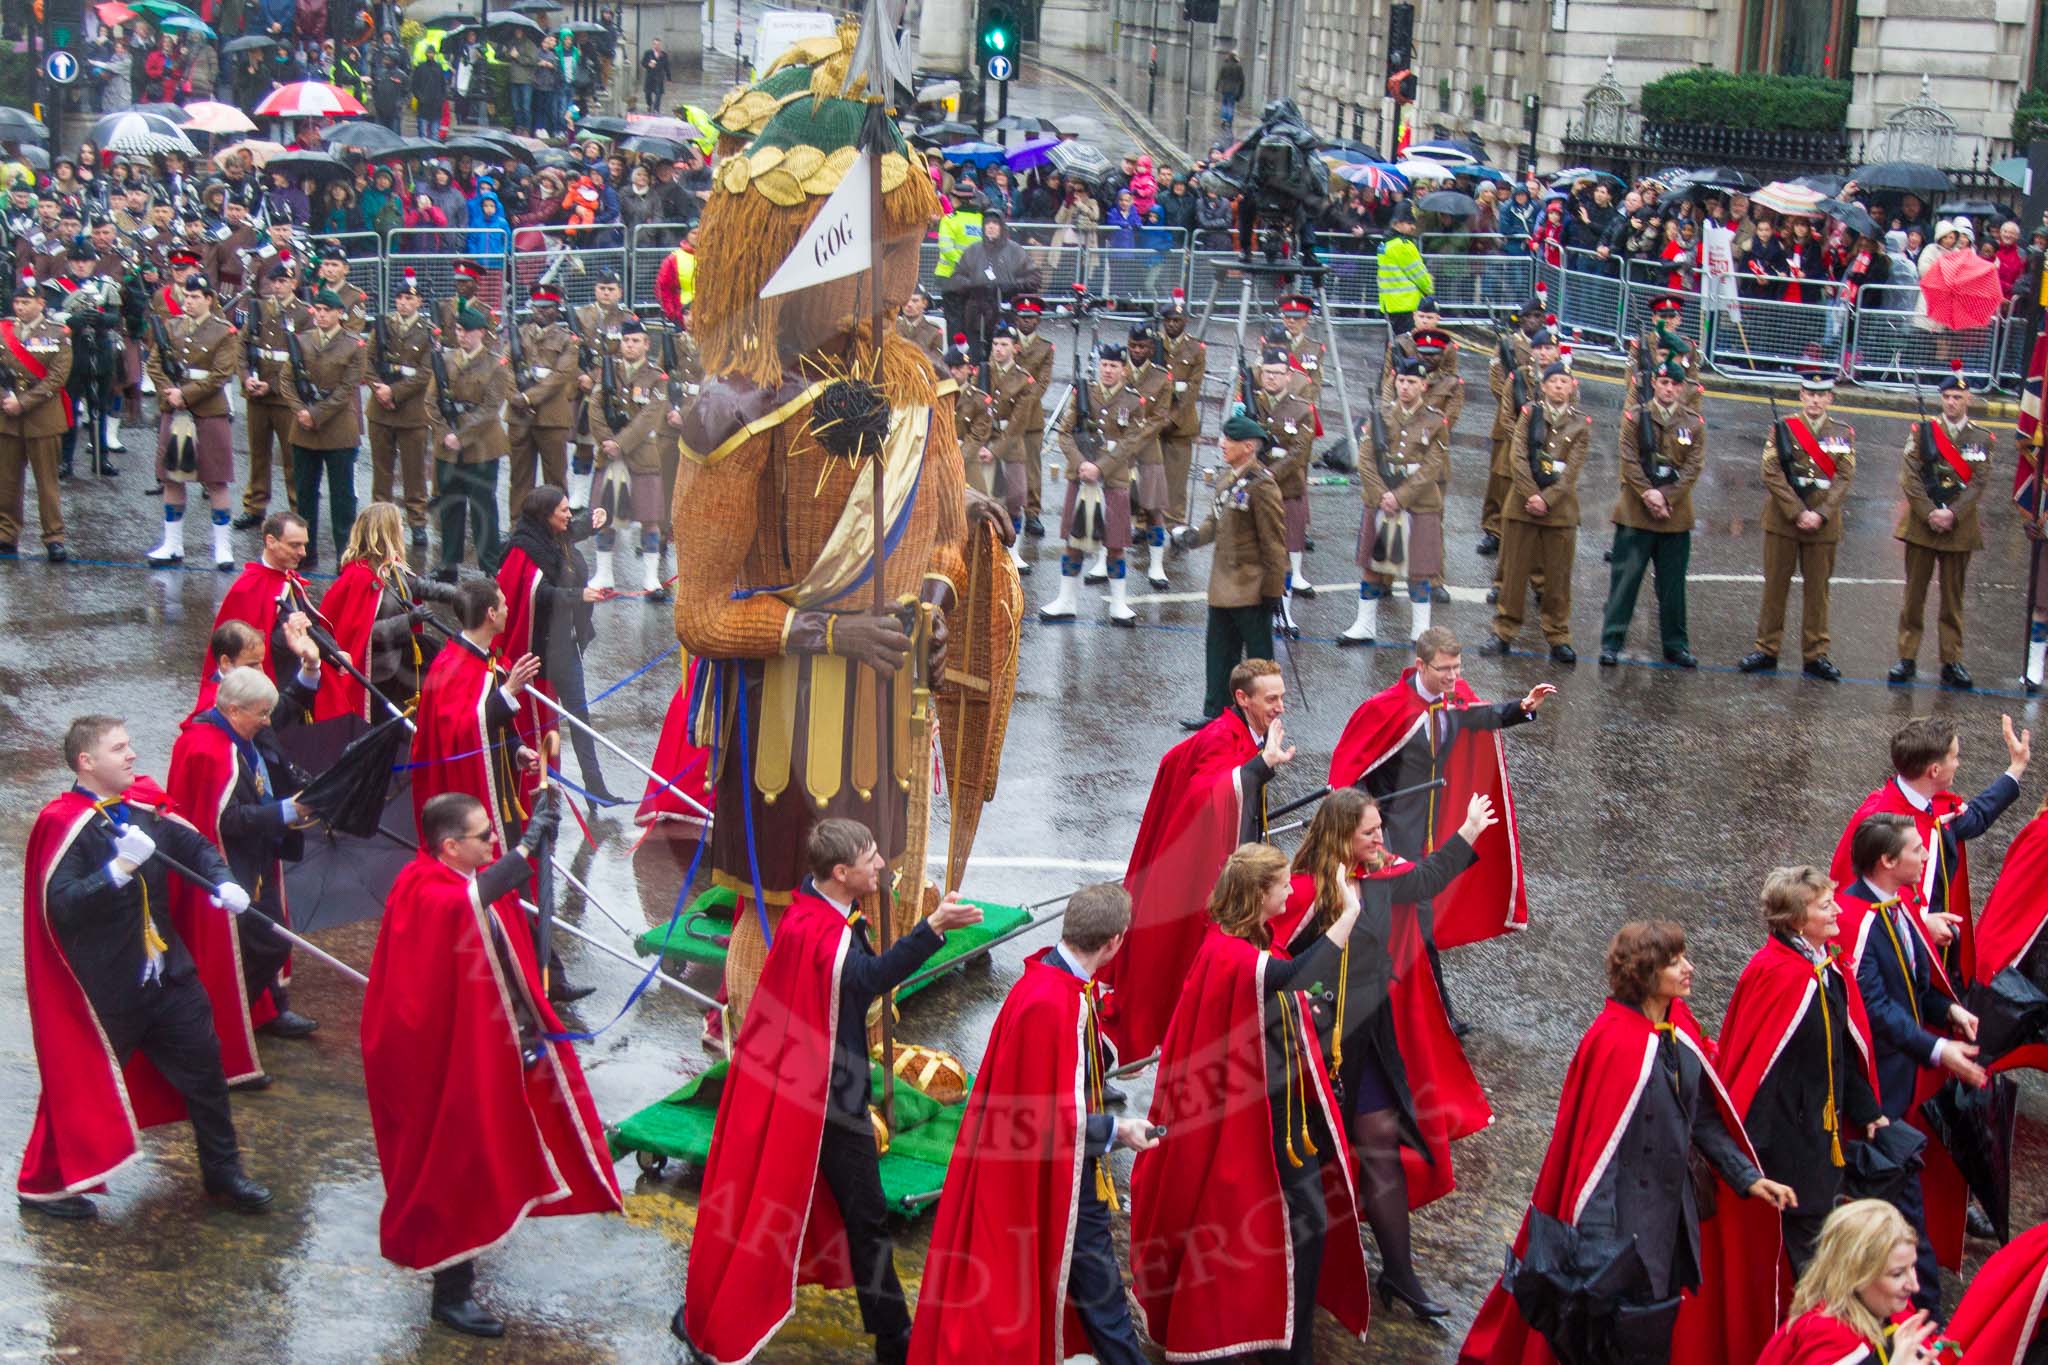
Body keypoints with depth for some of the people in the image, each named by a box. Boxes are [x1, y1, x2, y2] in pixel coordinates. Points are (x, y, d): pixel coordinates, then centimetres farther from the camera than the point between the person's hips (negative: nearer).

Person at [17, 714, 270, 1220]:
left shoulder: (143, 807, 2)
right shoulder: (62, 824, -18)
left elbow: (194, 846, 15)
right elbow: (60, 906, -27)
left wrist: (223, 882, -5)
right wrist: (119, 868, -35)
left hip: (165, 973, 7)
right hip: (100, 987, -7)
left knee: (203, 1065, 13)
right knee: (81, 1084, 5)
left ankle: (222, 1171, 29)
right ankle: (43, 1186, 25)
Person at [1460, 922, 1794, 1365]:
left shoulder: (1680, 1027, 2)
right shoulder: (1614, 1043, -21)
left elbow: (1703, 1115, 13)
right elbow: (1596, 1145, -22)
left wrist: (1747, 1176, 7)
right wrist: (1598, 1241, -25)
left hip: (1673, 1208, 7)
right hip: (1625, 1216, -7)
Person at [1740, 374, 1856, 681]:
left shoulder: (1843, 434, 6)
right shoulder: (1782, 428, 1)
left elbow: (1844, 478, -1)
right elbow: (1773, 474, -6)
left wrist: (1820, 515, -13)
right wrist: (1798, 513, -14)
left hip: (1823, 525, 1)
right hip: (1783, 518, -1)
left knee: (1818, 588, 4)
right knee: (1775, 586, 4)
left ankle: (1815, 655, 10)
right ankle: (1767, 650, 11)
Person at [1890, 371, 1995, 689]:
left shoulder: (1982, 438, 4)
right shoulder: (1921, 431, 2)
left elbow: (1978, 483, -3)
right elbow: (1910, 477, -5)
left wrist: (1952, 514, -15)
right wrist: (1930, 513, -14)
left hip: (1959, 528, 1)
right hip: (1921, 523, 0)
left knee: (1953, 598, 6)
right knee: (1914, 594, 3)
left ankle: (1952, 662, 11)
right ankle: (1907, 658, 8)